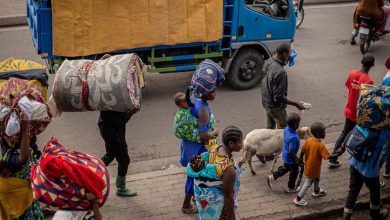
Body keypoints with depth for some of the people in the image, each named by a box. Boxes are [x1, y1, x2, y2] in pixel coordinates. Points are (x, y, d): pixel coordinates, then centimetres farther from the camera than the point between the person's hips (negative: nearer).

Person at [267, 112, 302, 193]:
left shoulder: (286, 129, -13)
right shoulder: (294, 137, -38)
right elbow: (291, 151, -32)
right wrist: (297, 159, -18)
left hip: (285, 155, 7)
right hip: (290, 159, -7)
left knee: (286, 168, 33)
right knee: (294, 172, 19)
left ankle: (272, 177, 37)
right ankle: (291, 188, 39)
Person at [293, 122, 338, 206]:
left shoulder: (308, 141, -12)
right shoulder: (320, 146, -31)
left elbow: (302, 151, -3)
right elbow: (328, 157, -31)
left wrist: (300, 160, 11)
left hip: (308, 165, 7)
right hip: (313, 168, -7)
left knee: (316, 179, 31)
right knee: (308, 183, 12)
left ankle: (316, 191, 55)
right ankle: (298, 199, 21)